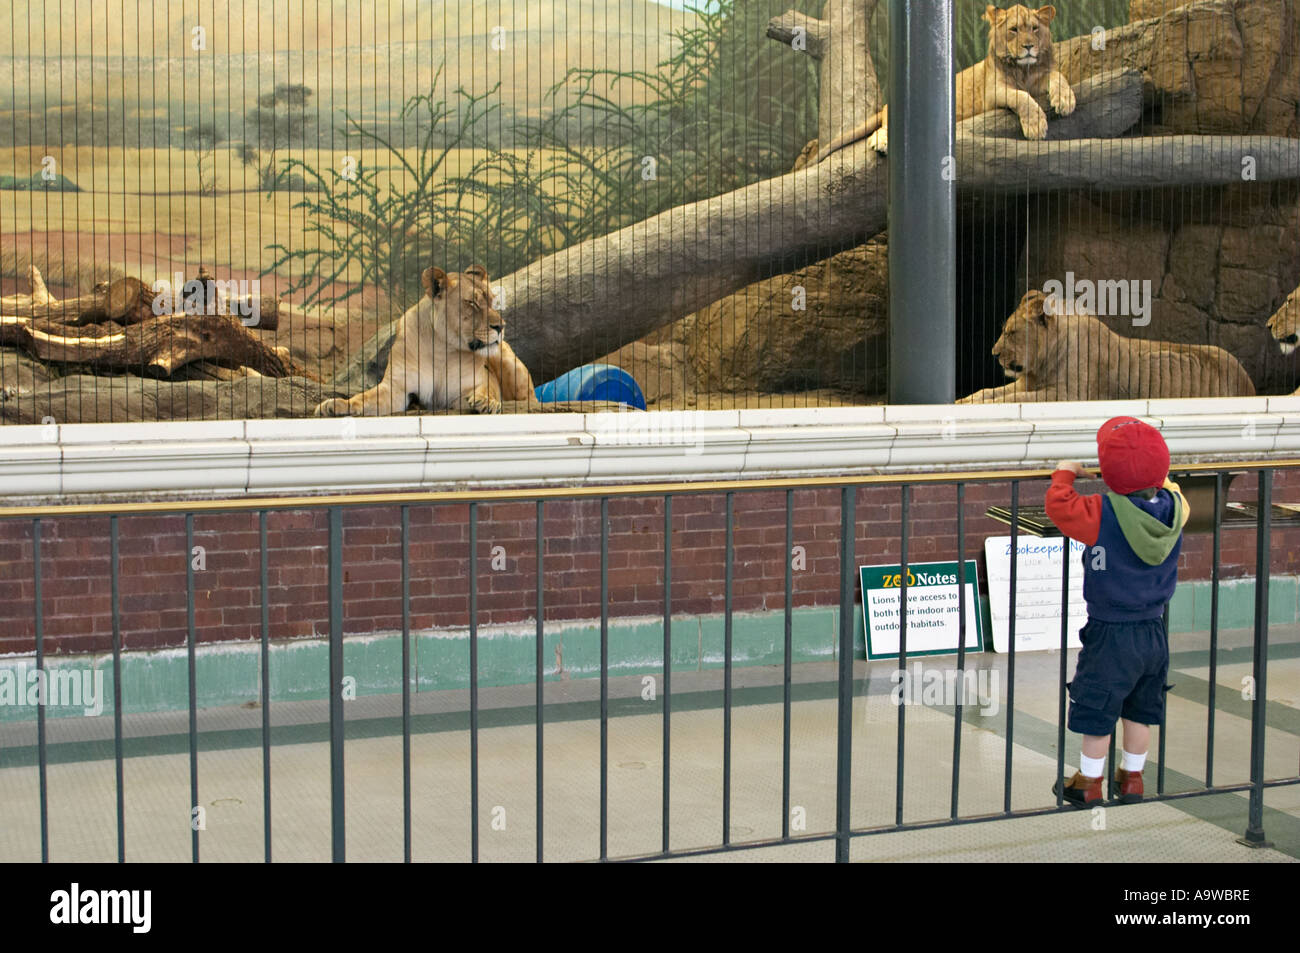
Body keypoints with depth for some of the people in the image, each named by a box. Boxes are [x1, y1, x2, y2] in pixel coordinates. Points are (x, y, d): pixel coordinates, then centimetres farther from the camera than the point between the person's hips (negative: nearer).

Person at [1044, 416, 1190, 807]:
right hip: (1154, 631, 6)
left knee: (1097, 709, 8)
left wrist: (1065, 473, -3)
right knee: (1140, 708, 18)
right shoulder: (1173, 507, -5)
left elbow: (1060, 506, -20)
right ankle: (1132, 778, 29)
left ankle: (1089, 782, 19)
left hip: (1111, 635, -6)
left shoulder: (1102, 514, -23)